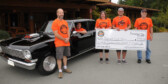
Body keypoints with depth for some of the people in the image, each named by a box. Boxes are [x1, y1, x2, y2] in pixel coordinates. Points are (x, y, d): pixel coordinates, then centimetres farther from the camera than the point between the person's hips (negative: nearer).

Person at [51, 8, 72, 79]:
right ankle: (60, 71, 10)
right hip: (59, 43, -7)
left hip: (67, 43, 7)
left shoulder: (65, 22, 11)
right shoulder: (55, 22, -10)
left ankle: (65, 68, 32)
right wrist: (64, 39, -14)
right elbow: (56, 34, -16)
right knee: (59, 58, -1)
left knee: (65, 55, 17)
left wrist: (68, 38, -6)